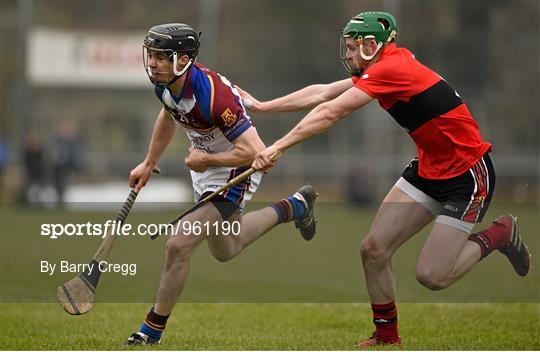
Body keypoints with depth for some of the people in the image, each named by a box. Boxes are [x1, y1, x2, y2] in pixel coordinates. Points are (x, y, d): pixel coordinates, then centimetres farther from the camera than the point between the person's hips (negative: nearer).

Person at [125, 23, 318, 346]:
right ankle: (293, 207, 45)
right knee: (225, 251, 27)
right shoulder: (164, 84, -11)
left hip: (236, 171, -9)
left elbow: (254, 152, -35)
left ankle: (152, 331, -1)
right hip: (205, 165, 9)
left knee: (179, 246, -17)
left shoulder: (213, 95, -36)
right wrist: (149, 164, 18)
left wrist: (206, 159, -23)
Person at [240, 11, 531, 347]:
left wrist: (277, 147, -23)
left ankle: (498, 235, 12)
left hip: (468, 174, -9)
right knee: (373, 250, 0)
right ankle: (387, 336, 15)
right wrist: (261, 106, 12)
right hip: (428, 168, 9)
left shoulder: (391, 70, -24)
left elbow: (329, 113, -25)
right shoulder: (391, 66, 4)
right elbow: (321, 93, 10)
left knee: (431, 276, -10)